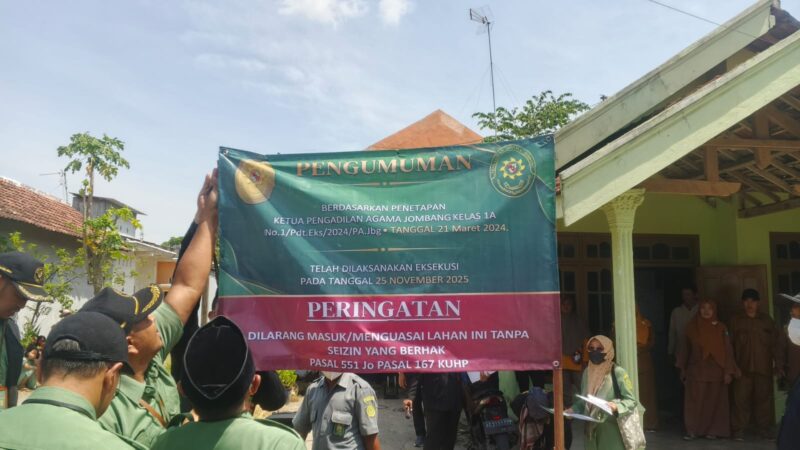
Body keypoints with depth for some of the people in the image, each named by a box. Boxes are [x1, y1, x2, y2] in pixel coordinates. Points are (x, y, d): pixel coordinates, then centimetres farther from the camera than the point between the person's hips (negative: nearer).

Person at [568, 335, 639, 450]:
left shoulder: (617, 372, -8)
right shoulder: (587, 371, 9)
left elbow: (631, 400, -7)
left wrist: (616, 406, -24)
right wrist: (573, 409, 2)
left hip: (611, 428, -5)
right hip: (591, 429, 5)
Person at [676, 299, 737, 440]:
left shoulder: (720, 328, 0)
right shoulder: (692, 327, 4)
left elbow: (728, 350, -2)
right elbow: (686, 348, 10)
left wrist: (728, 371, -8)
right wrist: (682, 368, 13)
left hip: (716, 371, 0)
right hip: (696, 371, 1)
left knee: (714, 402, 4)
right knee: (694, 402, -2)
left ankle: (713, 430, 15)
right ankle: (692, 430, 5)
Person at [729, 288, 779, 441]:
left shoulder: (766, 320, 10)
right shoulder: (736, 320, 7)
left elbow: (774, 342, 10)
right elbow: (731, 344, 6)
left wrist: (776, 363, 4)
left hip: (763, 367, 1)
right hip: (743, 367, -1)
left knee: (764, 397, 3)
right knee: (741, 398, -3)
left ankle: (765, 428, 16)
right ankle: (739, 429, 3)